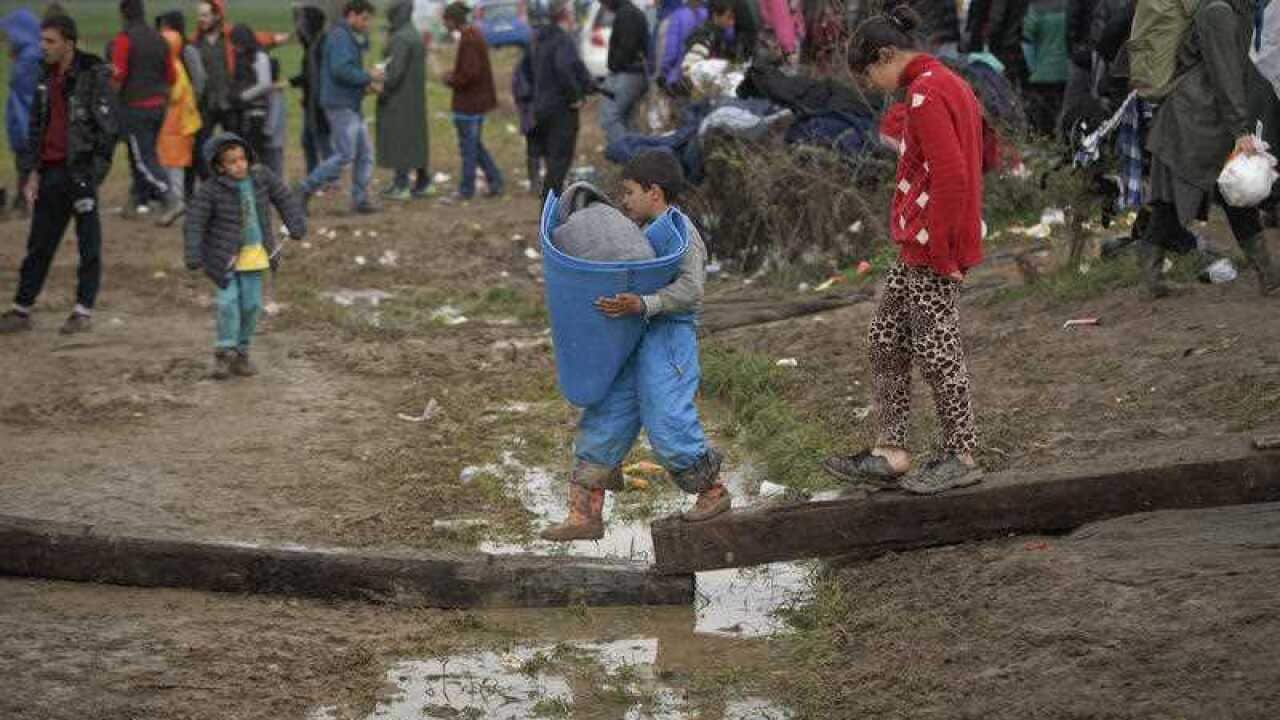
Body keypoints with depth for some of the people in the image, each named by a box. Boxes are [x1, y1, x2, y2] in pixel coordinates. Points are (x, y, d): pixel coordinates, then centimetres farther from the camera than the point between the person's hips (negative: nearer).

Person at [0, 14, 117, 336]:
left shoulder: (93, 76, -9)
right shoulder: (47, 77, 12)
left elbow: (108, 128, -12)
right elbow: (37, 125, 18)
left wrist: (91, 175, -15)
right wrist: (33, 172, 10)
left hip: (80, 170, -6)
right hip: (51, 171, 6)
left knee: (88, 245, 2)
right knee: (39, 245, 9)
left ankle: (84, 310, 10)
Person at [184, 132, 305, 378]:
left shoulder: (261, 177, -6)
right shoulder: (211, 190, -17)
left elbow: (284, 198, 1)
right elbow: (194, 223, -17)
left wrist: (296, 224, -13)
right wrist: (193, 255, -26)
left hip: (254, 253, 4)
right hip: (225, 254, -4)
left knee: (251, 303, 5)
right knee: (228, 301, -13)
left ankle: (241, 352, 19)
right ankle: (224, 351, 2)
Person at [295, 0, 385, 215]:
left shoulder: (352, 38, 19)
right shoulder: (339, 36, -13)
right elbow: (340, 69, -24)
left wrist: (366, 86, 8)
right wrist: (368, 77, -15)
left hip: (351, 105, 10)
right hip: (340, 105, -10)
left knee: (365, 152, 9)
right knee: (345, 155, -11)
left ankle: (360, 199, 12)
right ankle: (305, 190, -5)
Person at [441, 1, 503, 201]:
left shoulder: (467, 40, -21)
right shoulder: (475, 35, 10)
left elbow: (470, 73, -25)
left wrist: (451, 80, -10)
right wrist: (454, 75, 12)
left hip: (468, 102, -10)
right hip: (479, 100, 10)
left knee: (468, 147, 1)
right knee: (475, 144, 17)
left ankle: (466, 189, 9)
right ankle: (495, 181, 18)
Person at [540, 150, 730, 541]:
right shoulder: (644, 232, 18)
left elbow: (690, 289, -23)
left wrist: (643, 304, -33)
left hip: (667, 335, -9)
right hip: (632, 337, 9)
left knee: (667, 424, -10)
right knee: (603, 420, 5)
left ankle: (713, 491, 16)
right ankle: (585, 515, 8)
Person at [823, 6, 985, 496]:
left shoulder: (924, 94, -17)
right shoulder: (950, 84, 15)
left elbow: (950, 178, -24)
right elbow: (971, 163, 20)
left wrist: (940, 251, -18)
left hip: (931, 252, -10)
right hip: (917, 251, 10)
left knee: (935, 349, -1)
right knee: (886, 341, 13)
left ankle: (961, 458, 9)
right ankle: (891, 454, 16)